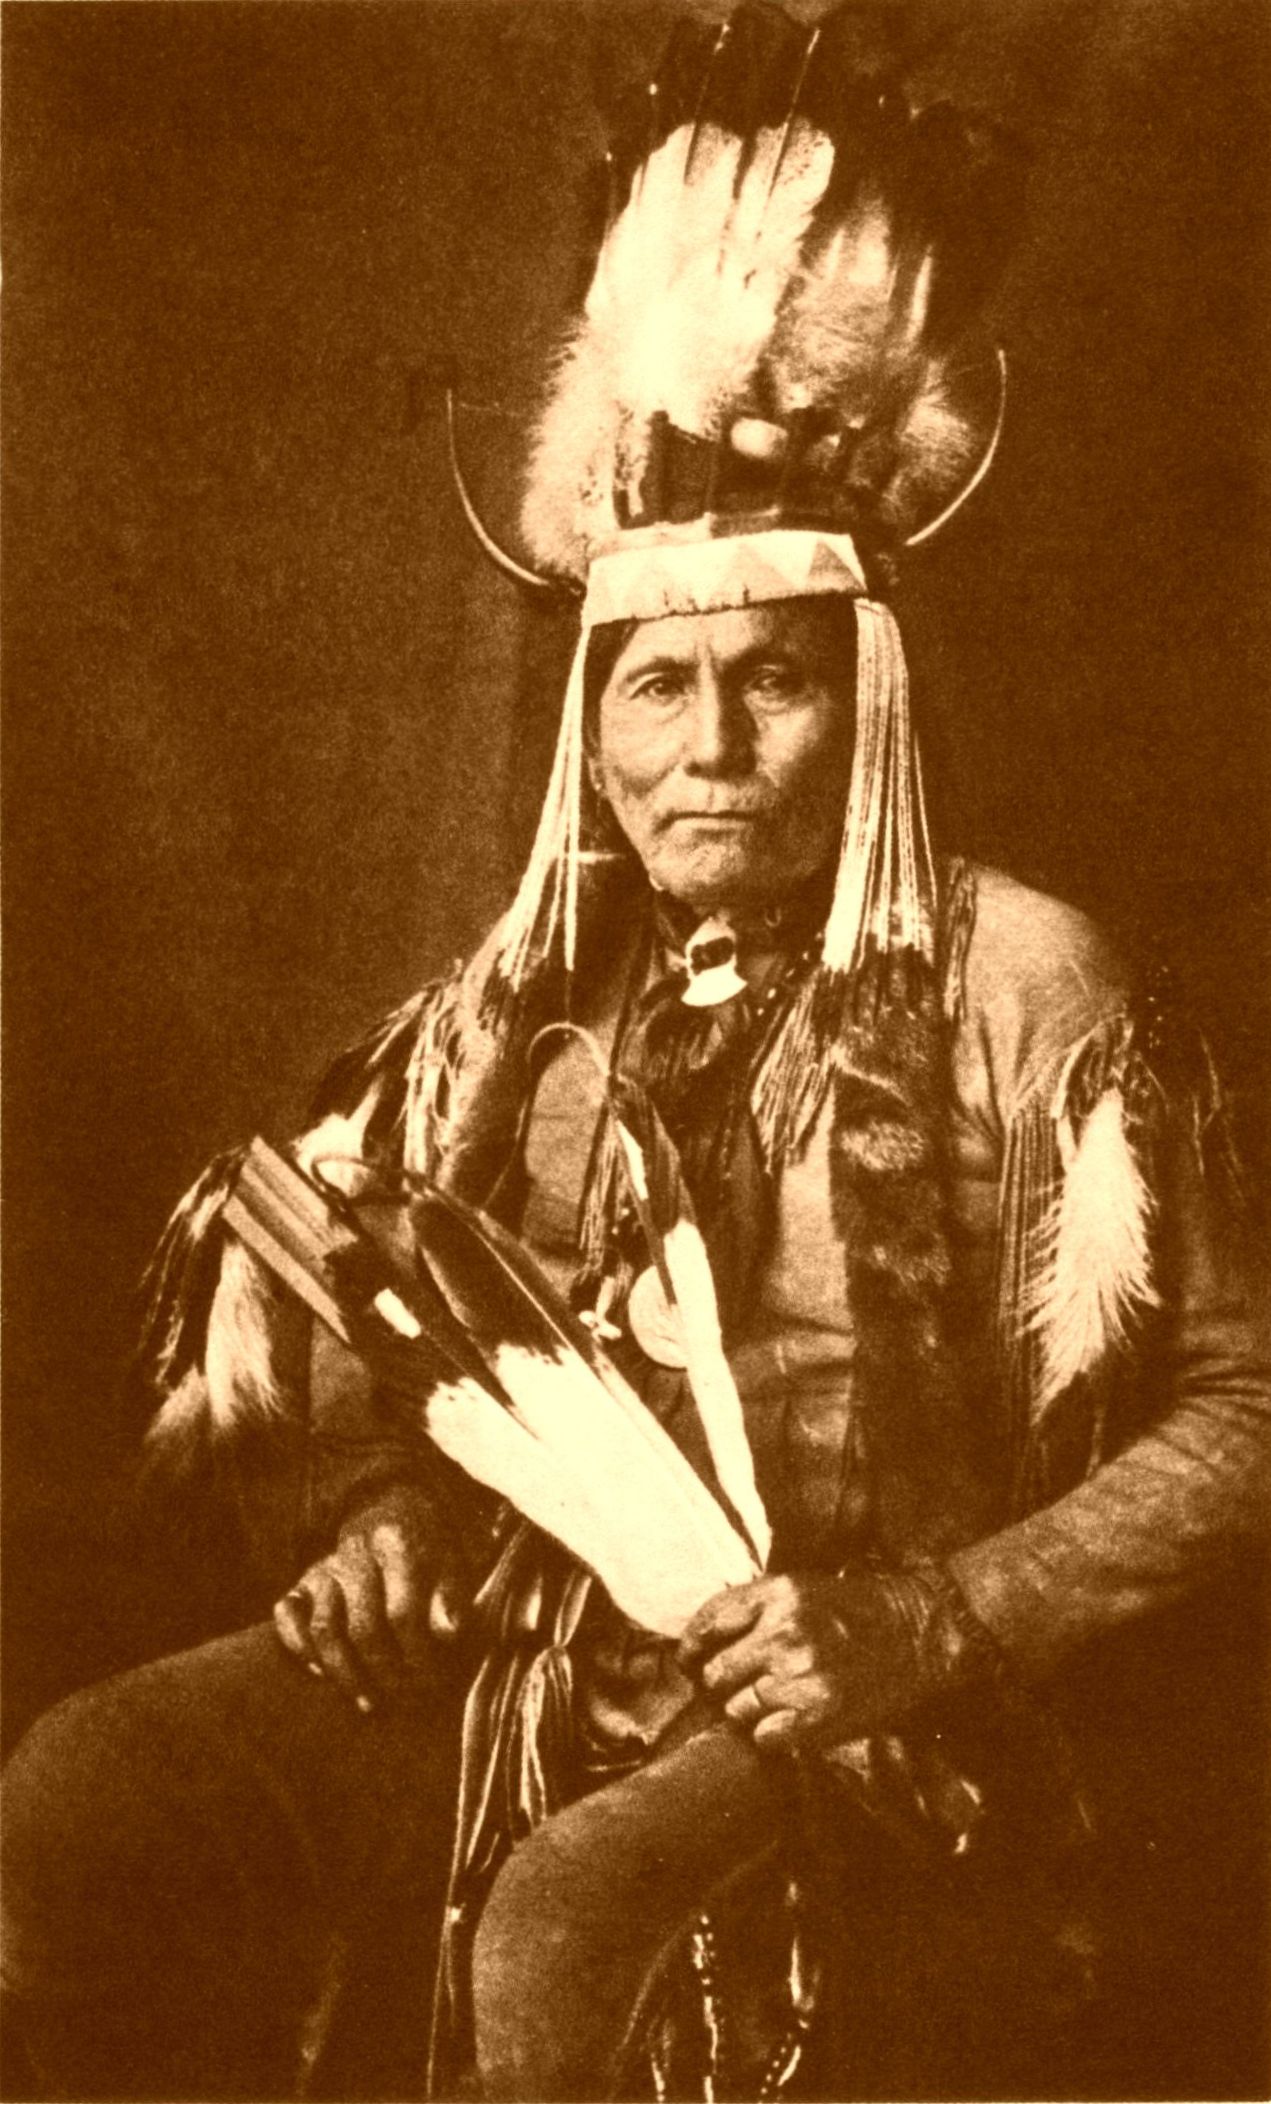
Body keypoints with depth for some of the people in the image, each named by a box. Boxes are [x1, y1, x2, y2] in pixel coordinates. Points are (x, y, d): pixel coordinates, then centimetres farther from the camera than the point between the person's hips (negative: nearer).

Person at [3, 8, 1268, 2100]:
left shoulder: (1019, 979, -7)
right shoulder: (536, 993, 8)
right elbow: (335, 1324, 17)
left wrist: (923, 1621, -19)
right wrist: (378, 1510, -4)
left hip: (892, 1711, -4)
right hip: (529, 1642, 5)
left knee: (573, 1930, -32)